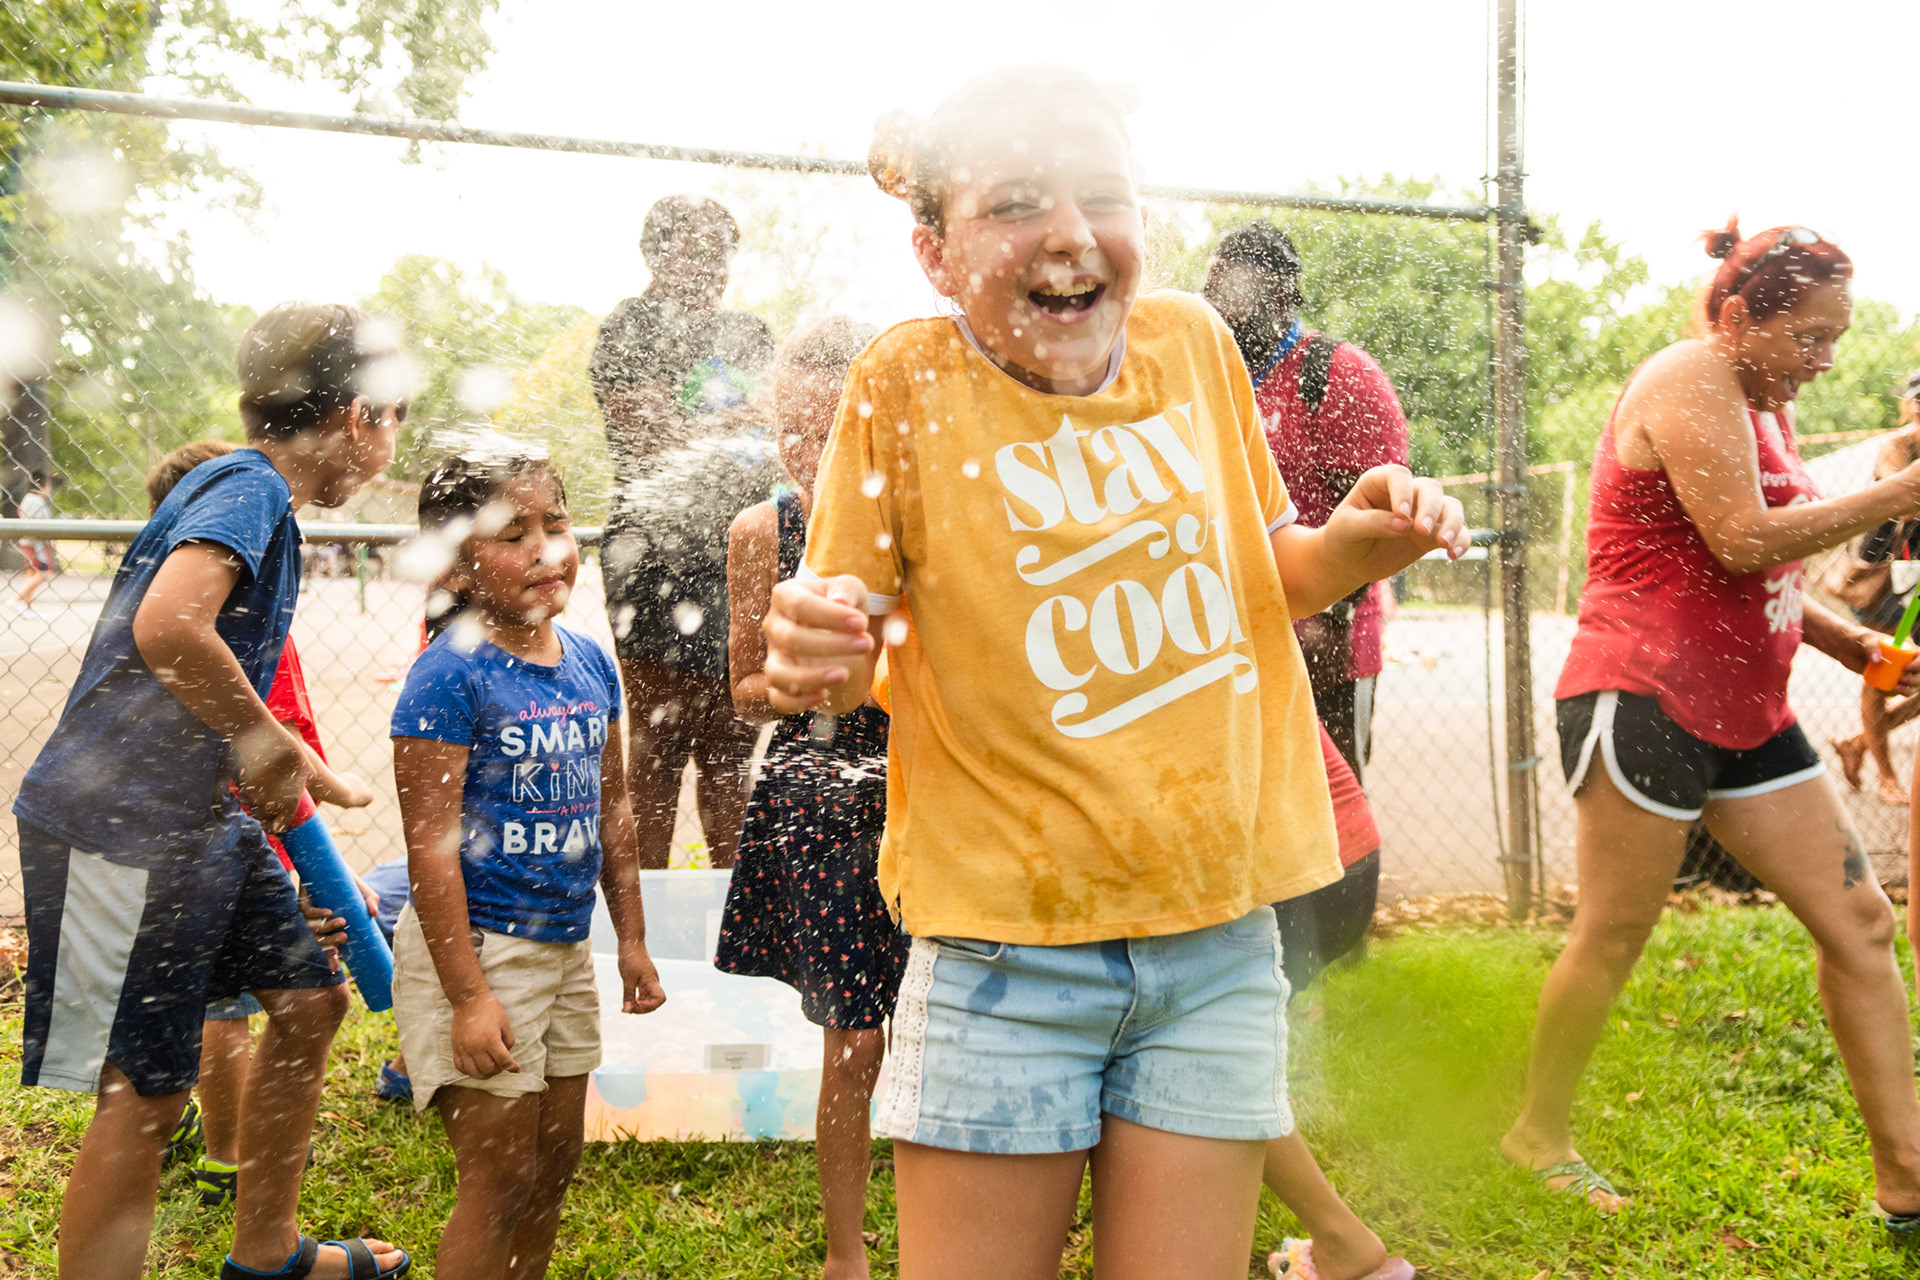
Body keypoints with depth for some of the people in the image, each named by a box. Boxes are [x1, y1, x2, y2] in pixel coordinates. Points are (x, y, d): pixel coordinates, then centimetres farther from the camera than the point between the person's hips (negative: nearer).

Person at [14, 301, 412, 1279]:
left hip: (199, 818, 10)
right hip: (119, 825, -10)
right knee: (143, 1092, -3)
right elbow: (166, 623, -35)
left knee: (308, 1000, 15)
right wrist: (264, 739, -21)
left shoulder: (253, 490, 14)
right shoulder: (248, 485, -17)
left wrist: (283, 767, 18)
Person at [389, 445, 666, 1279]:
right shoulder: (450, 675, -17)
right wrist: (468, 996, -20)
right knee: (502, 1180, 0)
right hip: (475, 947, -7)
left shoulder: (590, 662, 4)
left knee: (556, 1161, 17)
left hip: (565, 949, 7)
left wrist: (632, 939, 14)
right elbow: (430, 845, -19)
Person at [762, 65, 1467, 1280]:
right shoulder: (909, 382, -10)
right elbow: (848, 628, -5)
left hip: (1219, 943, 3)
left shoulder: (1193, 340, 1)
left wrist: (1360, 539, -5)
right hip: (1008, 956, -2)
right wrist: (815, 658, -27)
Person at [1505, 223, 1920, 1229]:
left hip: (1745, 712, 10)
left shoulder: (1763, 404, 20)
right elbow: (1743, 543, -21)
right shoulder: (1691, 380, -10)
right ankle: (1539, 1131, 19)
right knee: (1613, 935, 0)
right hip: (1646, 698, -10)